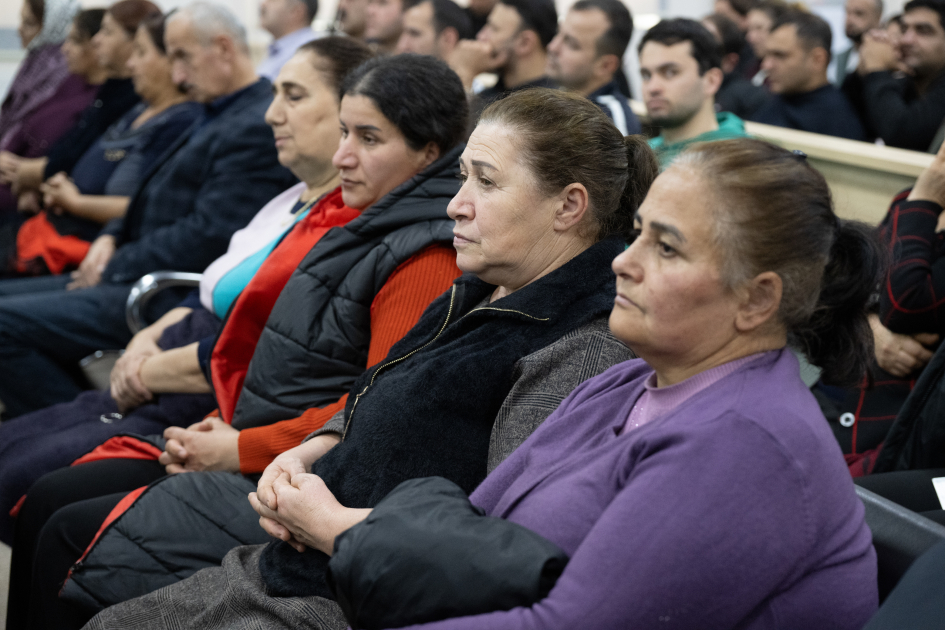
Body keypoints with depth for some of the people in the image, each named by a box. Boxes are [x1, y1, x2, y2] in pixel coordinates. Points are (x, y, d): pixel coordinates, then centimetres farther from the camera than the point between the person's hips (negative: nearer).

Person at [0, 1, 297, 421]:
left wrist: (116, 265, -13)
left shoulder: (259, 128, -16)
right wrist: (112, 238, 6)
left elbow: (208, 237, -22)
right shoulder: (218, 115, 17)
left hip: (174, 298, -11)